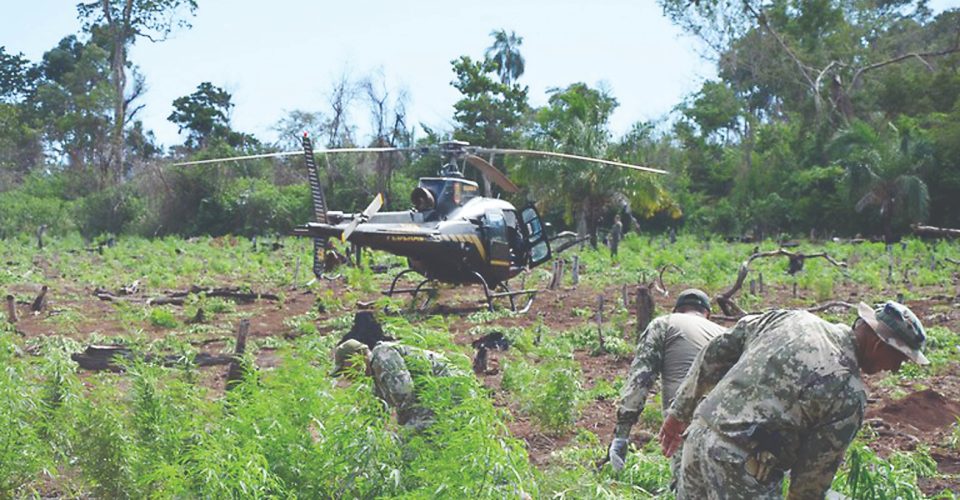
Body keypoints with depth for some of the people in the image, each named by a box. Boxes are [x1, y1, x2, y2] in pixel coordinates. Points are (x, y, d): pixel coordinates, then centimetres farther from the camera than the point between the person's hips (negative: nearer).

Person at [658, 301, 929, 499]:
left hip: (699, 433, 8)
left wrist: (680, 412, 17)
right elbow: (815, 472, -5)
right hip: (742, 472, -7)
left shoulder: (790, 319, 7)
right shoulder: (849, 394, -11)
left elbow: (717, 351, 11)